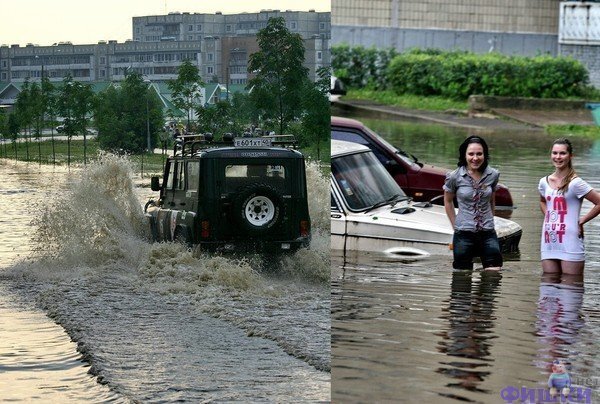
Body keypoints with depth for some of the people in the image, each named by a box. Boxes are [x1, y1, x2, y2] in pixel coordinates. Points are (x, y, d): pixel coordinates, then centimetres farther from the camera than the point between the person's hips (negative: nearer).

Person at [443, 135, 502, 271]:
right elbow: (448, 201, 9)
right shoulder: (455, 177, -7)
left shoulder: (493, 175, 1)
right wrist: (455, 226, 8)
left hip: (488, 233, 2)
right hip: (463, 234, -2)